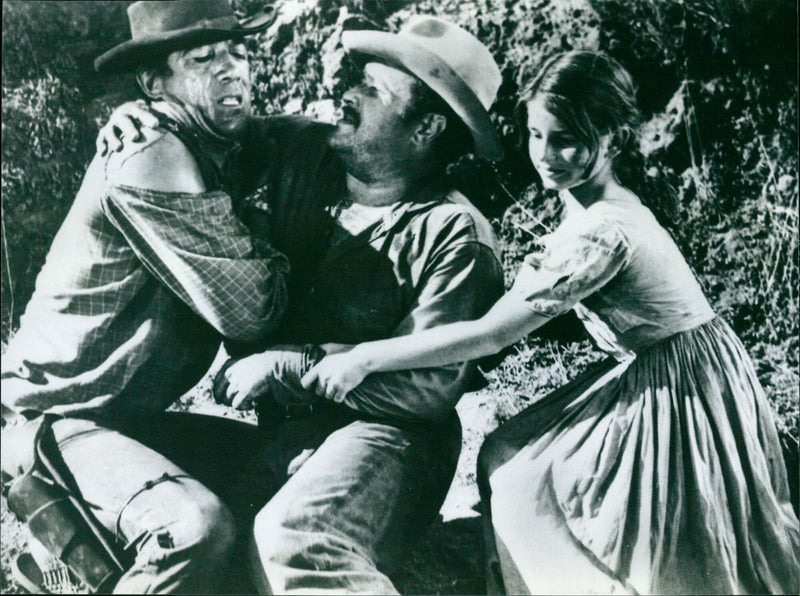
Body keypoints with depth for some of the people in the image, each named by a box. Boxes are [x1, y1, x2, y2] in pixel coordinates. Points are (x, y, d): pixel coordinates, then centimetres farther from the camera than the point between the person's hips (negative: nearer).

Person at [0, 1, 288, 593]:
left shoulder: (208, 150, 11)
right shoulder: (149, 160, -19)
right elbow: (249, 307, -22)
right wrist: (277, 260, -3)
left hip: (128, 417, 10)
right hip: (50, 421, -9)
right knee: (198, 528, -32)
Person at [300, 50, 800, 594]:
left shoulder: (604, 230, -28)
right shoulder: (586, 202, 2)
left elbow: (492, 334, -28)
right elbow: (536, 303, 11)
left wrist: (364, 358, -24)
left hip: (678, 389, -9)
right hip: (649, 375, 9)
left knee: (519, 481, -8)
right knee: (504, 456, 6)